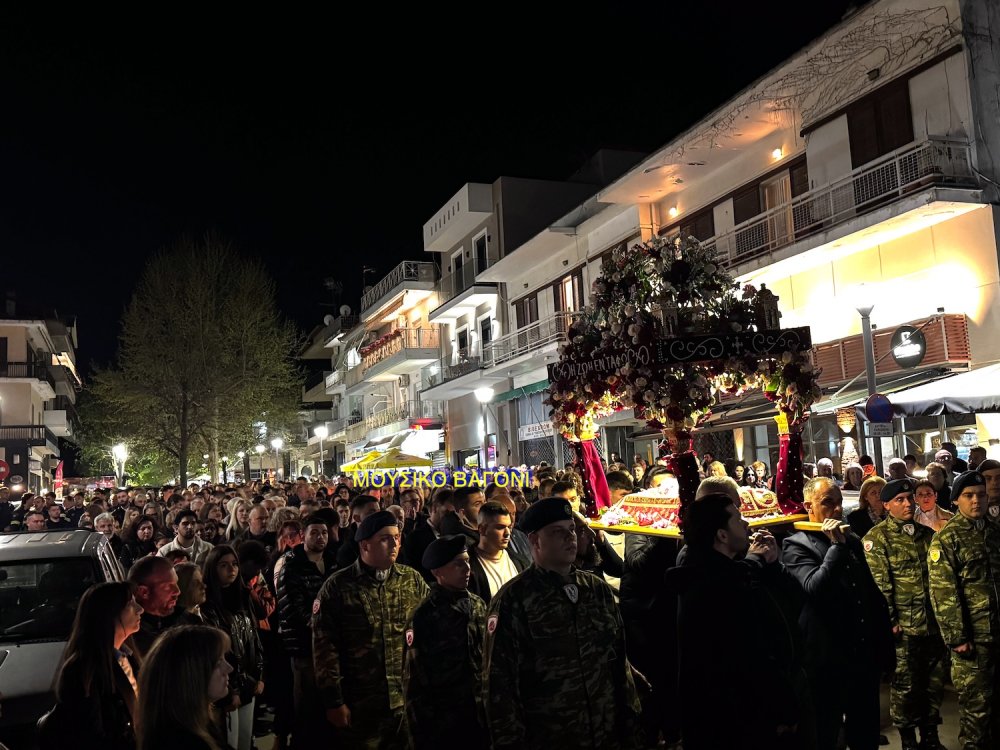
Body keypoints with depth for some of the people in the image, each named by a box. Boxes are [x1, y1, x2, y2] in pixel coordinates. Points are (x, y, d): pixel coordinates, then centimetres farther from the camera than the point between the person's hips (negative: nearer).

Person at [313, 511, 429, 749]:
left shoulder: (413, 580, 2)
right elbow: (325, 647, -6)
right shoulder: (338, 587, -6)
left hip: (410, 702, 3)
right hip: (359, 706, -2)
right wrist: (334, 701, -8)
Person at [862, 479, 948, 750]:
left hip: (934, 623, 5)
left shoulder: (927, 534, 10)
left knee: (935, 682, 13)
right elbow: (879, 584, -10)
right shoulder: (876, 538, -6)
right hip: (903, 627, -5)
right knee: (905, 686, 4)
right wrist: (889, 621, -13)